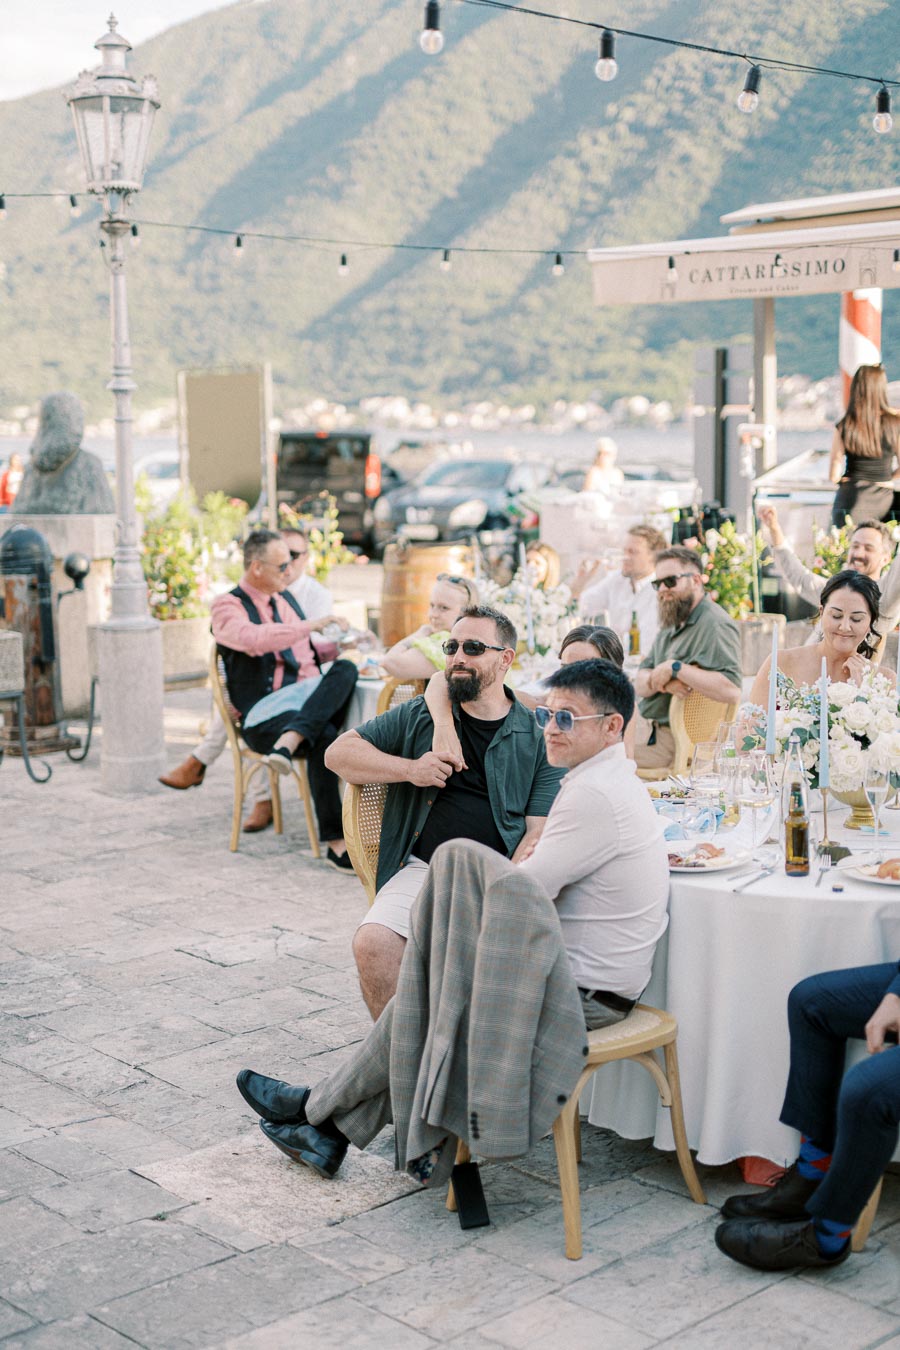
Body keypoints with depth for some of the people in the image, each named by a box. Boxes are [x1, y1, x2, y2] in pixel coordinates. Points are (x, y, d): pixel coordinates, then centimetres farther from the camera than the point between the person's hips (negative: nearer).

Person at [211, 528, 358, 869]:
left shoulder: (286, 598, 23)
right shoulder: (228, 607, -1)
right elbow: (254, 638, -23)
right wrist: (312, 624, -23)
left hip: (310, 698, 6)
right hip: (263, 711, -6)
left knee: (345, 669, -26)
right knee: (324, 736, -36)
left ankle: (289, 741, -44)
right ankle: (336, 844, -32)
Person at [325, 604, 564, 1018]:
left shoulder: (536, 738, 11)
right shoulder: (418, 716, 17)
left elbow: (539, 835, 4)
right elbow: (339, 753, 16)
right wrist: (409, 770, 0)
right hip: (423, 868, 2)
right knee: (372, 945, -26)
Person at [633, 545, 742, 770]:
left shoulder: (714, 625, -14)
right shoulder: (671, 625, 17)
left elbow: (731, 691, -28)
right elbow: (640, 684, 10)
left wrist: (675, 668, -22)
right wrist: (660, 681, -15)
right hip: (648, 727, 10)